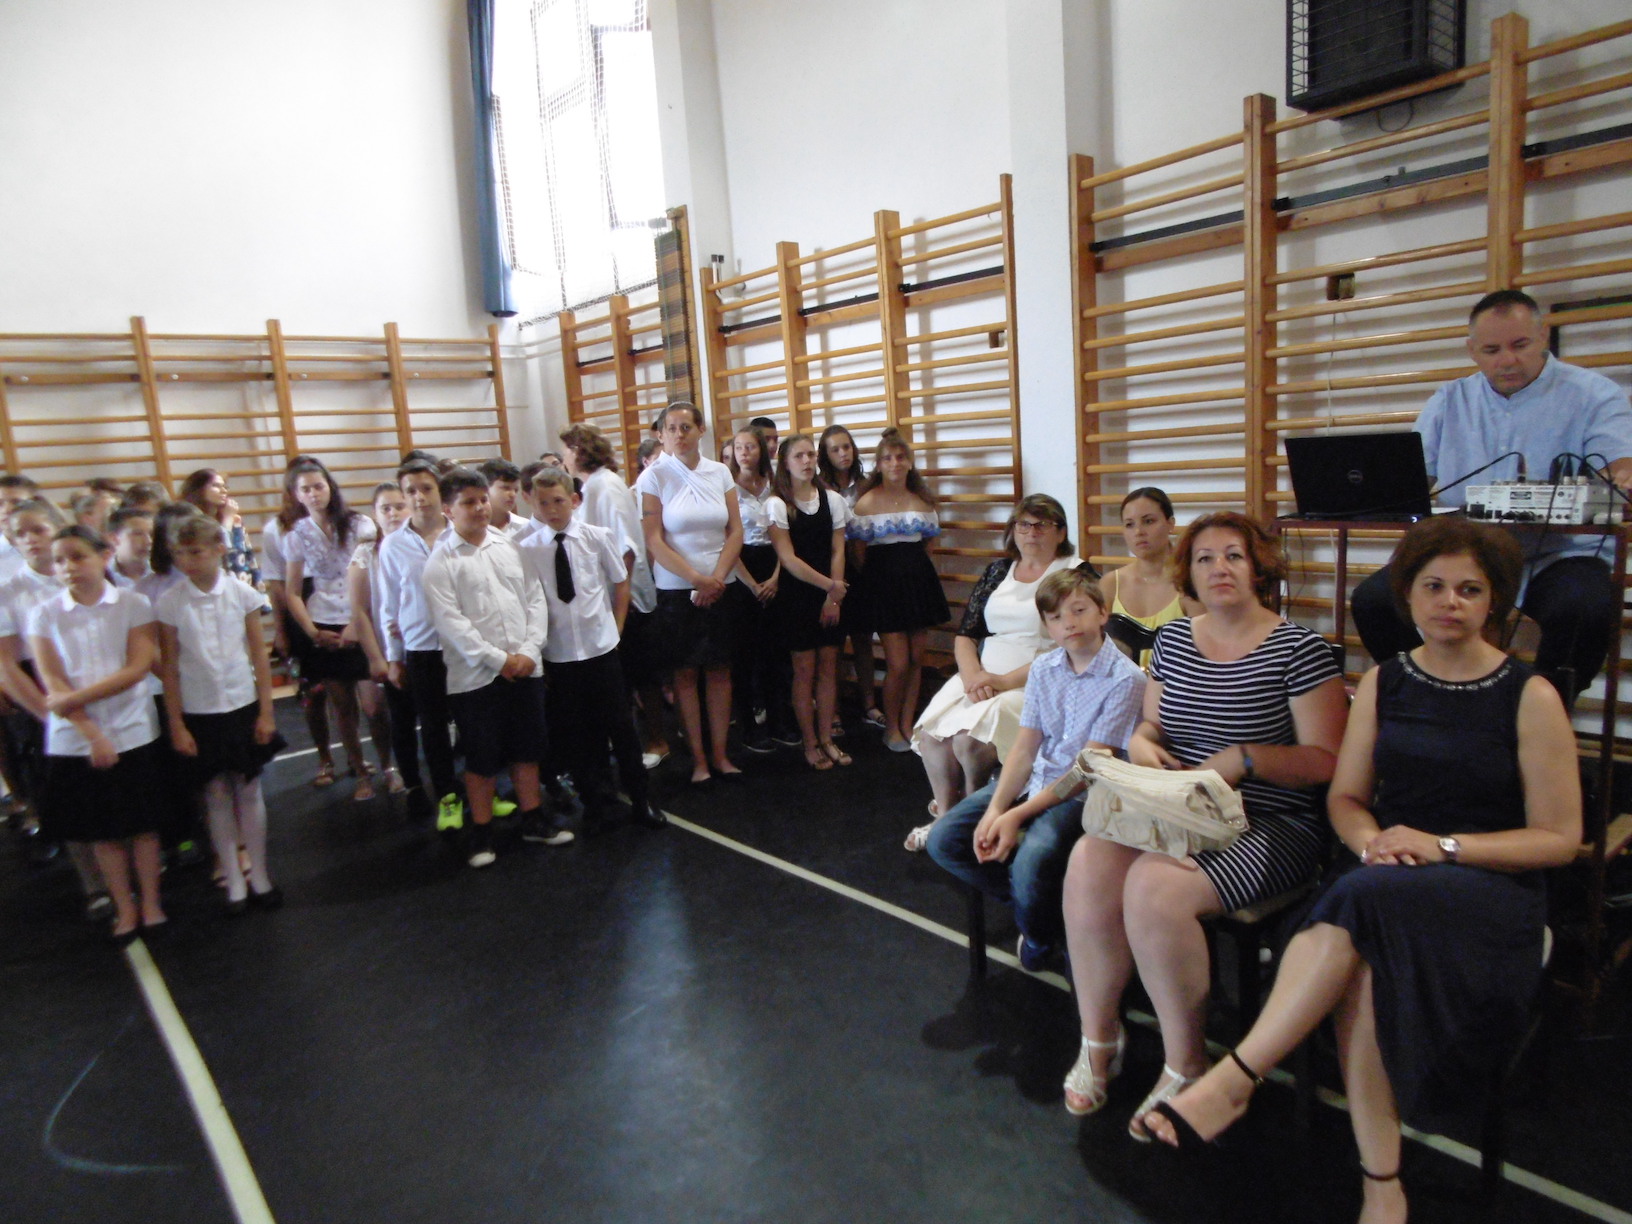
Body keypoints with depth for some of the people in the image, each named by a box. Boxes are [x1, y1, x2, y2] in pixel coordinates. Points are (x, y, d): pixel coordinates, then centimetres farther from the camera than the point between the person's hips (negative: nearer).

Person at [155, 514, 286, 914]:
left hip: (243, 706, 0)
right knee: (217, 797, 8)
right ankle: (234, 882, 19)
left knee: (249, 792, 8)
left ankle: (259, 877, 21)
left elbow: (259, 655, -1)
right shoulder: (169, 603, -6)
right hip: (199, 713, 0)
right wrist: (176, 725, -2)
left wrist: (266, 712, -2)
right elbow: (169, 667, -2)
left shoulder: (242, 594, -6)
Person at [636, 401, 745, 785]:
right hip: (676, 590, -3)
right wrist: (697, 578, -15)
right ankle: (698, 758, 13)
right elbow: (654, 541, -9)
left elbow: (736, 531, 3)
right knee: (685, 674, 3)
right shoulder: (654, 477, -4)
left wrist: (717, 578, -10)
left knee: (720, 670, 7)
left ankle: (720, 754, 17)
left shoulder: (720, 473, 5)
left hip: (721, 587, 3)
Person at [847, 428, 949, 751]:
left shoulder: (922, 500, 9)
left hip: (919, 579, 5)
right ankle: (891, 728, 14)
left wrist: (916, 566, 11)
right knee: (898, 663, -5)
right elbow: (858, 552, -3)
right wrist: (870, 582, -1)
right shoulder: (867, 502, -4)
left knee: (916, 659, 8)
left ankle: (907, 724, 22)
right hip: (884, 582, -5)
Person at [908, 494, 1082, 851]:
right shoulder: (997, 572, 16)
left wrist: (1005, 681, -17)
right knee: (931, 731, -20)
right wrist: (972, 674, -7)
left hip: (1035, 685, -5)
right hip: (981, 677, 5)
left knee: (970, 737, -28)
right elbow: (965, 635, 15)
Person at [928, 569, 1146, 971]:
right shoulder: (1044, 669, 6)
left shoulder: (1125, 679, -13)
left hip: (1085, 793, -6)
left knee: (1033, 860, -33)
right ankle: (1041, 901, 9)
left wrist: (1017, 816, -22)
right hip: (1037, 778, 6)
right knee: (944, 840, -8)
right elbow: (1023, 749, 3)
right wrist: (995, 809, -14)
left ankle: (1043, 935, 4)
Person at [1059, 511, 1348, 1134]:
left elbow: (1325, 760, -8)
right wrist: (1141, 743, -3)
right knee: (1089, 860, -24)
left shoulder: (1299, 649, -5)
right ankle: (1098, 1036, -2)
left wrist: (1242, 759, -20)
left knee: (1156, 886, -31)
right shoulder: (1172, 638, 12)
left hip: (1271, 823, -5)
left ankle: (1185, 1066, -7)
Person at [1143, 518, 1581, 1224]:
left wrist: (1442, 846, -17)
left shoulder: (1530, 697, -1)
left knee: (1364, 902, -36)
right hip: (1387, 877, 3)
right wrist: (1371, 841, -12)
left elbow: (1559, 838, -3)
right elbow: (1344, 798, 11)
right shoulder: (1384, 682, 11)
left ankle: (1236, 1078, -33)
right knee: (1364, 963, -33)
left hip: (1492, 885, -3)